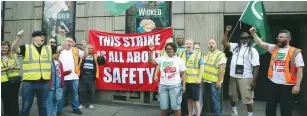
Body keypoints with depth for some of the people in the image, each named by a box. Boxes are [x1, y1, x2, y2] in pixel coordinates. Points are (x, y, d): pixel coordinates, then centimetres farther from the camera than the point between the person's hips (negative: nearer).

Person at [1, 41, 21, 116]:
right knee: (5, 100, 8)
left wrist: (14, 67, -11)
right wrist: (6, 68, -18)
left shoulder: (13, 56, 7)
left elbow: (19, 67, 9)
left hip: (14, 81, 1)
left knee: (14, 100, 6)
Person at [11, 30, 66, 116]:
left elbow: (63, 47, 5)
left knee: (43, 106, 16)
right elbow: (14, 49, -11)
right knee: (26, 106, 7)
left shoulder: (49, 48, 9)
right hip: (29, 82, -3)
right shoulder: (26, 47, 1)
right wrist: (19, 36, -23)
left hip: (44, 82, 3)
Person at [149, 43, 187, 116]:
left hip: (175, 86, -2)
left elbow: (183, 74, 2)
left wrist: (184, 86, -3)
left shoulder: (179, 60, 1)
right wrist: (151, 51, -10)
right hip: (163, 85, 2)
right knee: (163, 106, 10)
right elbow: (151, 61, 1)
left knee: (175, 106, 4)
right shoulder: (162, 59, 6)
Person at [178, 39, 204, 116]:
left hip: (195, 81, -4)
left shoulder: (198, 54, -1)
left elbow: (202, 67, -3)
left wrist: (199, 78, -10)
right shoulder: (181, 54, 10)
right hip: (185, 81, 4)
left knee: (195, 100, 1)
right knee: (189, 99, 14)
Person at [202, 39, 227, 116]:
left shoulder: (220, 55, -11)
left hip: (215, 81, -7)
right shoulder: (206, 55, 13)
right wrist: (203, 78, 12)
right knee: (211, 99, 16)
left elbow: (222, 69, -16)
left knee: (215, 100, -2)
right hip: (207, 80, 7)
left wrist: (219, 81, -18)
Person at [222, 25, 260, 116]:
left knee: (247, 98, -4)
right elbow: (224, 42, 7)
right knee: (232, 96, 17)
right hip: (233, 76, 5)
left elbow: (256, 66, -8)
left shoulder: (253, 51, -5)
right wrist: (227, 31, -4)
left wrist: (254, 81, -15)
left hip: (245, 78, -5)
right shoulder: (235, 46, 10)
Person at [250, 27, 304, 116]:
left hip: (286, 85, -4)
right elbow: (260, 43, 5)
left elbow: (299, 69, -7)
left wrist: (297, 85, -12)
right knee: (269, 108, 13)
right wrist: (253, 33, -8)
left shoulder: (295, 52, -4)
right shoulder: (274, 48, 9)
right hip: (272, 83, 4)